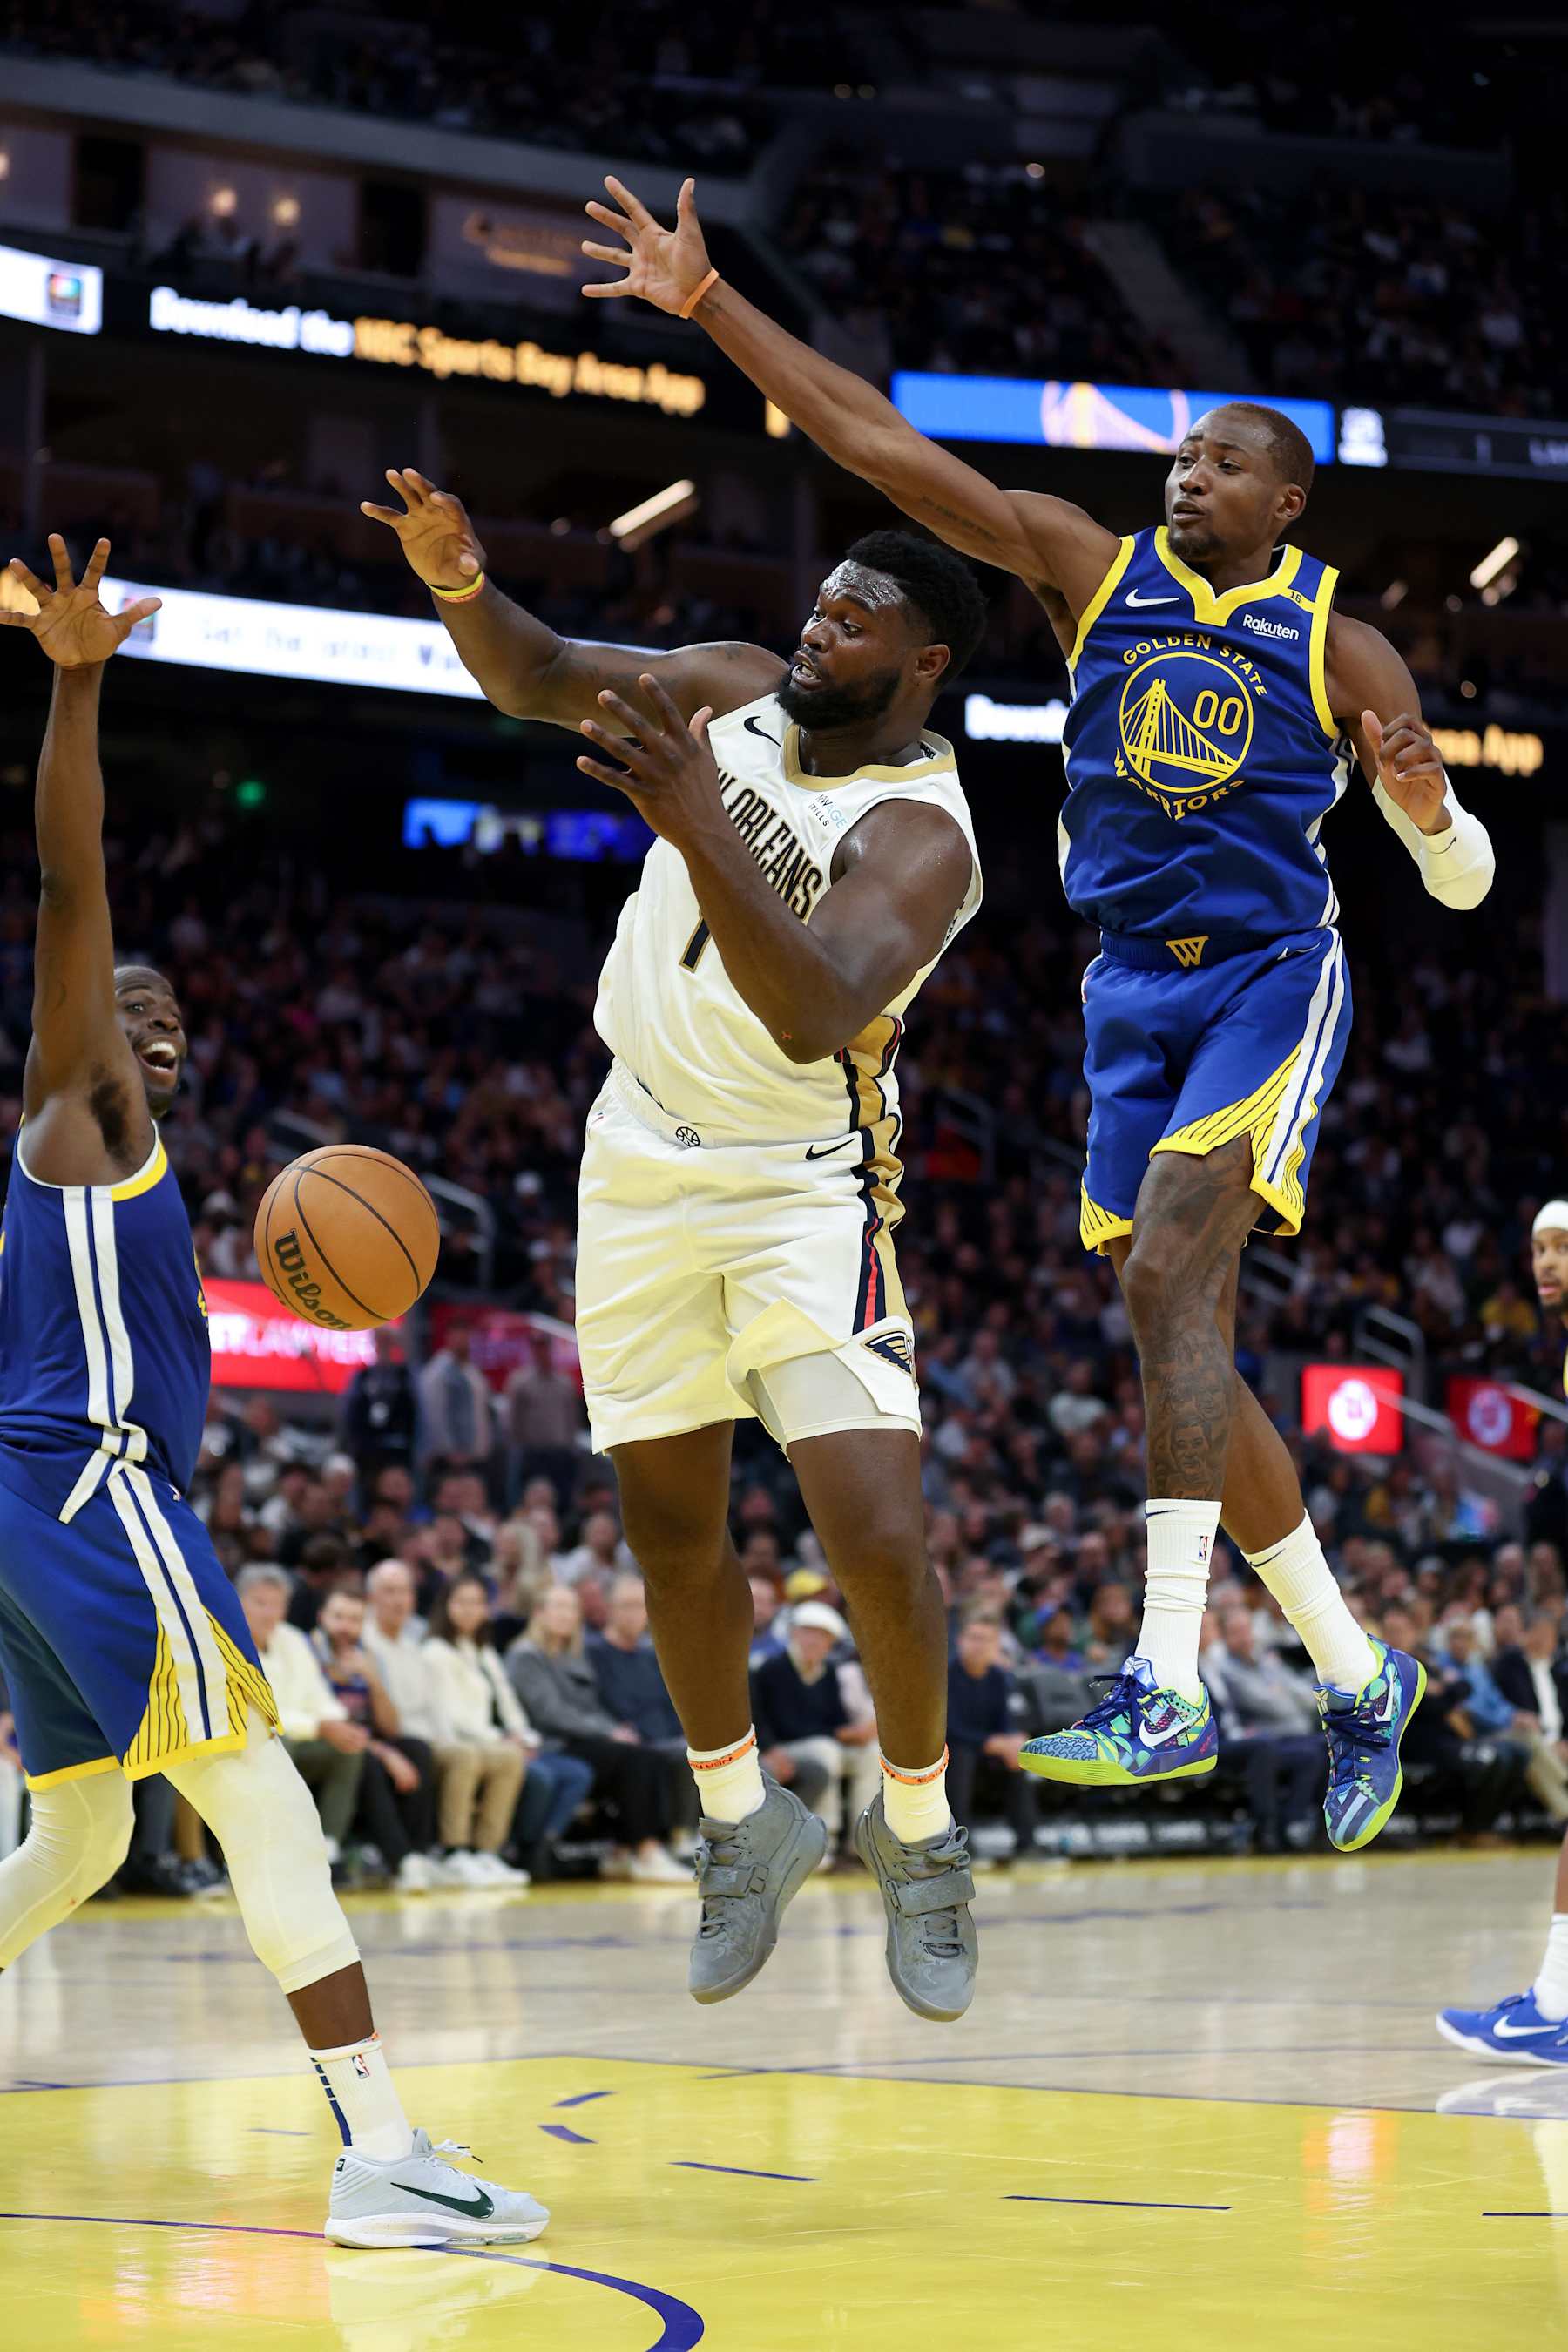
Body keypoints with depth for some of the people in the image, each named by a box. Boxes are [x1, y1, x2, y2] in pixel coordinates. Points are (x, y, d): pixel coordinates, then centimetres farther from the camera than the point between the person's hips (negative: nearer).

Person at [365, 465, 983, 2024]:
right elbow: (537, 681, 3)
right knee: (670, 1528, 11)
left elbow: (818, 1018, -39)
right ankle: (740, 1824, 30)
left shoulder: (921, 837, -22)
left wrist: (700, 828, -49)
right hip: (645, 1159, 6)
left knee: (876, 1532, -18)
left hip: (804, 1182, -6)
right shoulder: (741, 692, -3)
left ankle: (916, 1826, 6)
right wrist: (458, 583, -19)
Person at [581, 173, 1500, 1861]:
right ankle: (1359, 1674, 19)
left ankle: (1166, 1690, -27)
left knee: (1163, 1277, -24)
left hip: (1269, 979, -4)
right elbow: (877, 445, 2)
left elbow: (1464, 883, 4)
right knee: (1190, 1345, 3)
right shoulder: (1093, 571, 8)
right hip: (1132, 991, 4)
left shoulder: (1337, 646, 2)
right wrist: (705, 300, -5)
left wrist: (1425, 804, -19)